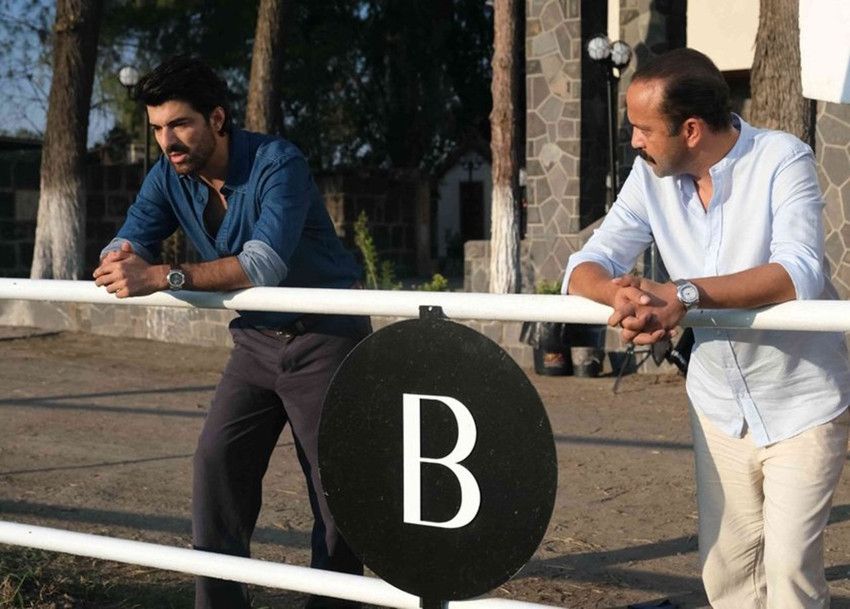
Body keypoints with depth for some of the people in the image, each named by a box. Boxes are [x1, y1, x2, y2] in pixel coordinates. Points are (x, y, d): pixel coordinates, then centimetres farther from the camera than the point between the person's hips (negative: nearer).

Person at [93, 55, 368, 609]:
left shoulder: (278, 164, -25)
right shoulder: (169, 177, -3)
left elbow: (265, 263, -37)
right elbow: (130, 242, -8)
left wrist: (163, 277, -45)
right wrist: (119, 262, -34)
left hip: (326, 338, -6)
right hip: (256, 340, 6)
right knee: (217, 459, -5)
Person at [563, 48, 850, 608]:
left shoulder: (782, 160, -19)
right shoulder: (650, 177, -4)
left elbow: (800, 273, -33)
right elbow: (586, 268, -8)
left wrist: (684, 293, -44)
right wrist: (620, 293, -33)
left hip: (803, 406, -5)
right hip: (720, 408, 5)